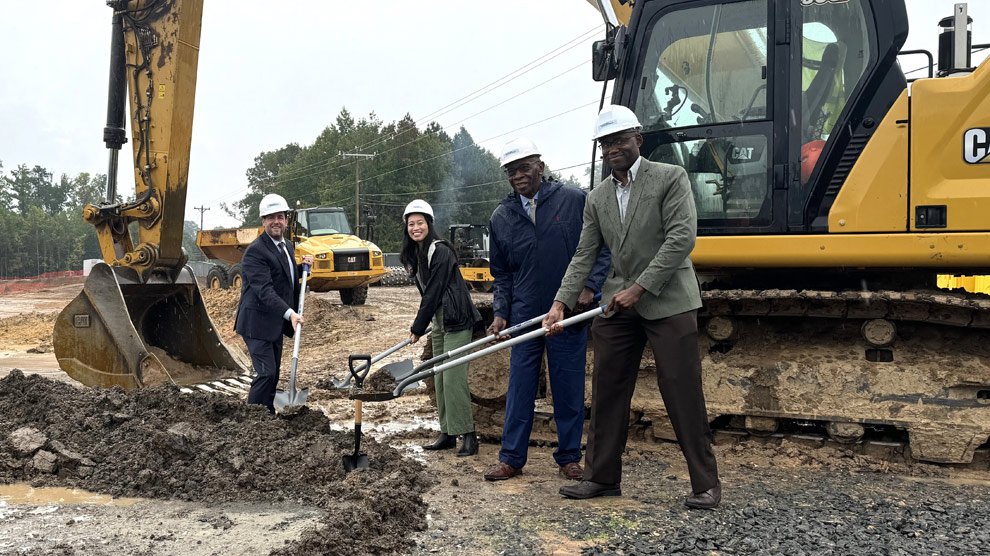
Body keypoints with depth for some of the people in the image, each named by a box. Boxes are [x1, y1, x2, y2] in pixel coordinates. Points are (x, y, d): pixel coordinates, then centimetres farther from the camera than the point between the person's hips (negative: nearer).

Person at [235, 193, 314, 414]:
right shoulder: (255, 251, -17)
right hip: (258, 323, -9)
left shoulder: (287, 246, 12)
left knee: (273, 375, 14)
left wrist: (303, 266, 5)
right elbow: (264, 289, -27)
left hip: (276, 324, 9)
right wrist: (289, 313, -37)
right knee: (266, 374, -13)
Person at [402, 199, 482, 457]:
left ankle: (468, 436, -6)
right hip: (439, 321, 10)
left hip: (457, 320, -10)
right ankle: (448, 435, 16)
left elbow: (433, 292, -17)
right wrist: (419, 325, 13)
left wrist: (418, 328, -11)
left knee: (454, 378, -12)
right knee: (440, 379, 10)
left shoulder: (440, 252, -16)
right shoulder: (417, 254, 13)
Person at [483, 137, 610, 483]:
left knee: (569, 389, 5)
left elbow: (604, 247, 1)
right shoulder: (501, 218, 8)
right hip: (524, 316, 3)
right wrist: (500, 314, 2)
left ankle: (569, 457, 19)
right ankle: (511, 458, 16)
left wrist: (590, 287, -10)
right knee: (519, 388, 6)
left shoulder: (575, 201, -2)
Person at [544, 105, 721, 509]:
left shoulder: (671, 178, -4)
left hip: (667, 301, -5)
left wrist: (639, 288, -16)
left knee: (683, 393, -5)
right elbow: (584, 256, 10)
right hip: (618, 305, 5)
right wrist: (561, 303, -3)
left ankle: (706, 483, 6)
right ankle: (602, 476, 18)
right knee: (607, 392, 6)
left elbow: (682, 239, -13)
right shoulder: (597, 198, 12)